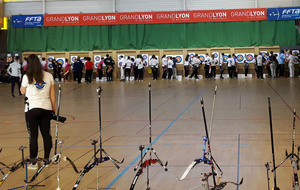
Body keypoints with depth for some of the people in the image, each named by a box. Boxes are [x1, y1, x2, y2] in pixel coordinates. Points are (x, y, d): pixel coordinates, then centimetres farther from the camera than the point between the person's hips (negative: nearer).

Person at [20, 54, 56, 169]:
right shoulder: (49, 76, 3)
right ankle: (46, 159, 20)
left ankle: (33, 162, 4)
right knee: (46, 134, 12)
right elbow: (52, 95, 6)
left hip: (32, 109, -3)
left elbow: (22, 92, 11)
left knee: (33, 136, 1)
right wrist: (54, 108, 15)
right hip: (46, 108, 3)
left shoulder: (27, 77, -5)